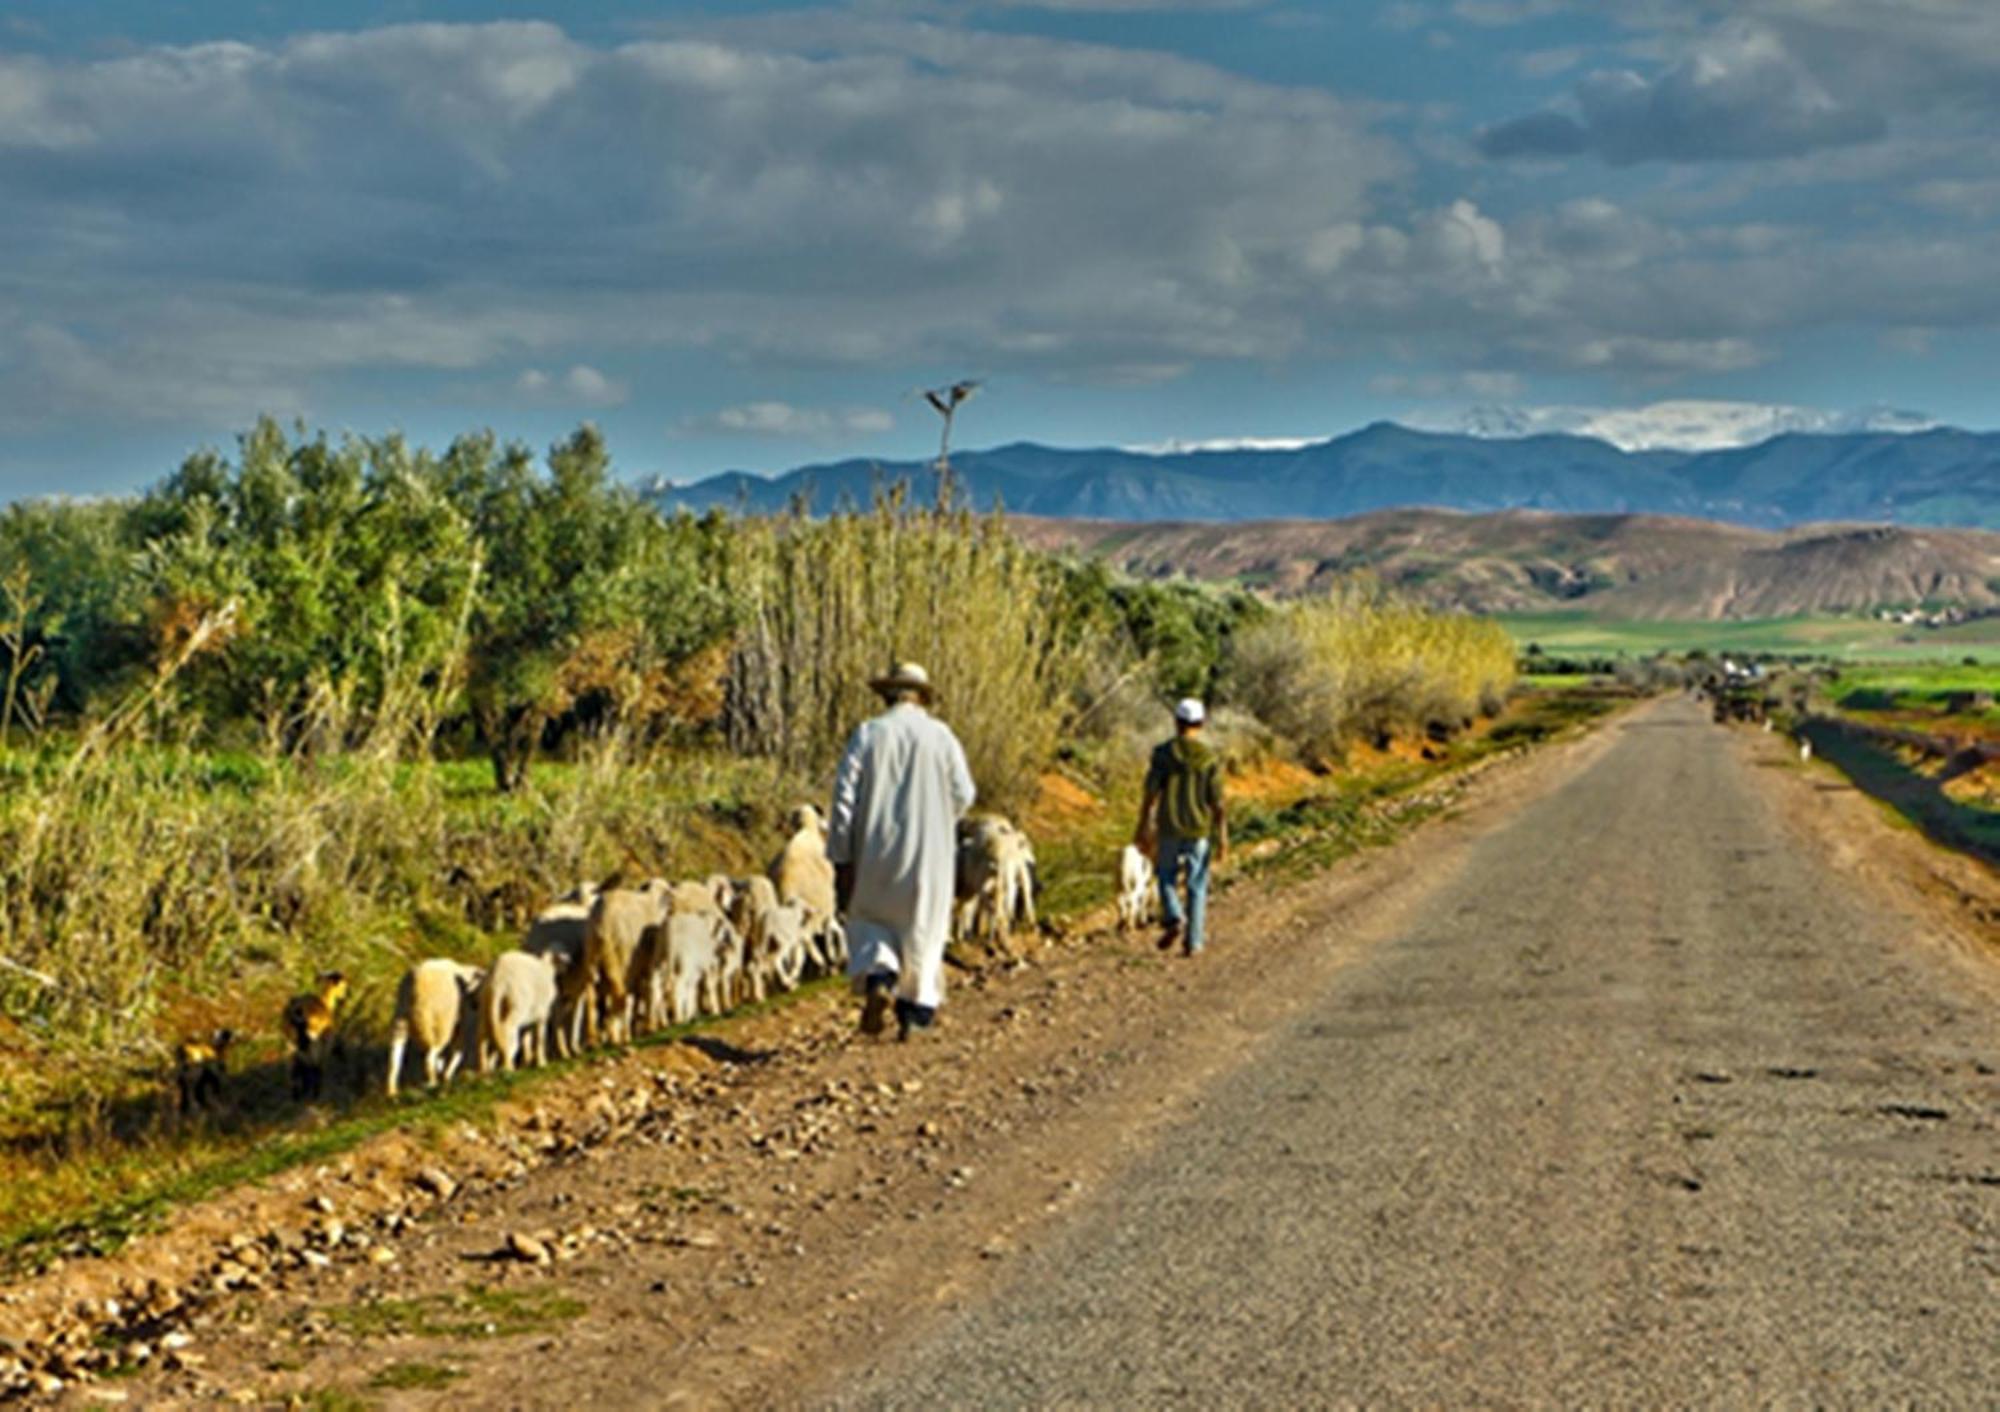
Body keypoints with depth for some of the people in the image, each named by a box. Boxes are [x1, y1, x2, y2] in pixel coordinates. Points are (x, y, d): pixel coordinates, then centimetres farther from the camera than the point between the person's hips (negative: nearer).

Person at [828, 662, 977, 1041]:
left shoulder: (867, 734, -3)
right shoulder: (940, 735, -2)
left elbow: (844, 797, -8)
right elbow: (963, 795, -1)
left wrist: (841, 858, -4)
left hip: (877, 853, 0)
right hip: (928, 854, 1)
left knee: (869, 922, 15)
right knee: (922, 930, 12)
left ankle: (878, 979, -10)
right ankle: (914, 1013, 11)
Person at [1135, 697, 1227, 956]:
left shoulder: (1163, 753, -8)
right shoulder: (1210, 758, -6)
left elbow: (1150, 795, -9)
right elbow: (1218, 803, -7)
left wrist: (1144, 831, -3)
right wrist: (1222, 839, -2)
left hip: (1169, 830, 0)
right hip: (1199, 832, 0)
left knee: (1166, 877, 19)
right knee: (1196, 886, 10)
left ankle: (1173, 918, -5)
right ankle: (1193, 942, 9)